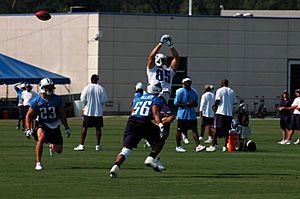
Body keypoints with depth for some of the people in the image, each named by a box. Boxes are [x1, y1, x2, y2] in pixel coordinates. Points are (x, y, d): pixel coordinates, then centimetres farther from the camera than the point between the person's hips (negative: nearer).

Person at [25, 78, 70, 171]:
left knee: (59, 150, 4)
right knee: (41, 139, -33)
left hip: (55, 125, 2)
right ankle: (38, 163, -23)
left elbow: (62, 114, 4)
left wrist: (67, 128, 7)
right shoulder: (36, 101, -13)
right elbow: (29, 115, -2)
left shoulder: (57, 99, -8)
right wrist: (28, 129, -11)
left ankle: (52, 146, 43)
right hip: (42, 124, -2)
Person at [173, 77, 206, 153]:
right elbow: (176, 104, -10)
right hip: (182, 115, -4)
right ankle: (178, 146, 16)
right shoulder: (180, 92, -8)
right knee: (179, 131, 4)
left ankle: (198, 146, -9)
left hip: (192, 115, 4)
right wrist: (186, 105, -20)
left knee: (195, 130, -4)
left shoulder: (194, 92, 8)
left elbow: (196, 104, 14)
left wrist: (193, 104, -10)